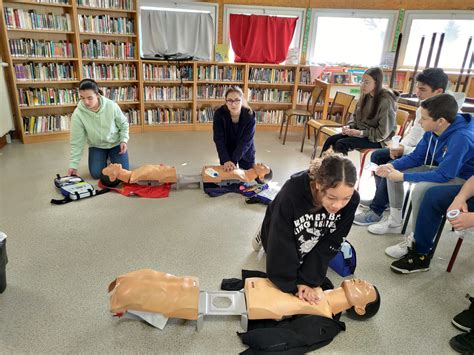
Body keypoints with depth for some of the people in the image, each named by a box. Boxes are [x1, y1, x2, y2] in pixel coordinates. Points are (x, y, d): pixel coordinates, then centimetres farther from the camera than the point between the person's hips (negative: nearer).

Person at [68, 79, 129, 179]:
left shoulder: (112, 106, -25)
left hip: (116, 143, 0)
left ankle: (111, 156, 25)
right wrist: (73, 165, -17)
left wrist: (124, 140, -19)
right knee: (96, 174, -9)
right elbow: (77, 142, -15)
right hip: (96, 146, 1)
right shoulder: (78, 114, -23)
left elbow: (123, 124, -5)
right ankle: (105, 157, 24)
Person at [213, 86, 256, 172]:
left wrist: (233, 161, -36)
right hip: (227, 152, 0)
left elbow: (245, 141, -27)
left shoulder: (249, 116, -25)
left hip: (245, 152, 0)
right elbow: (219, 139, -23)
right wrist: (226, 160, -34)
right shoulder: (219, 114, -22)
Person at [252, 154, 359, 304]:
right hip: (280, 237, -3)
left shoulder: (351, 201, -31)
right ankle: (263, 236, 34)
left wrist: (308, 280, -25)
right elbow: (281, 245, -33)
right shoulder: (292, 192, -42)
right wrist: (292, 284, -28)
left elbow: (330, 244, -22)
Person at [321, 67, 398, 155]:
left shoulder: (386, 101, -20)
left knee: (341, 144, -26)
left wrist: (360, 133, -21)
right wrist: (349, 127, -7)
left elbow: (382, 133, -20)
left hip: (377, 139, -7)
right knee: (330, 140, -12)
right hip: (360, 132, 7)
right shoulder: (366, 96, 2)